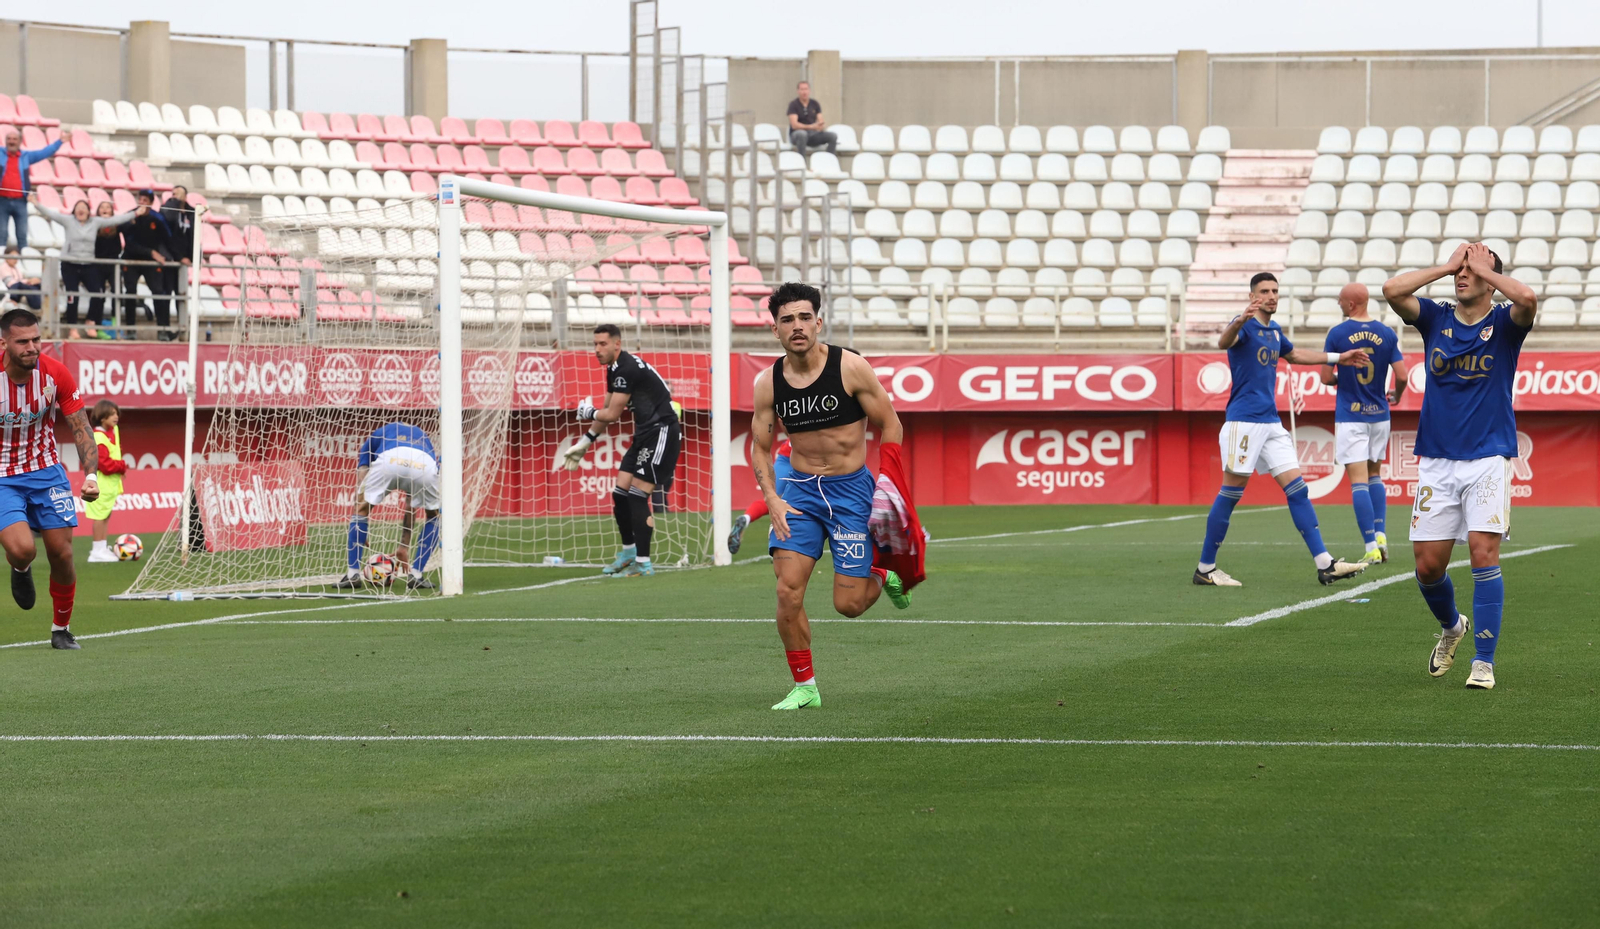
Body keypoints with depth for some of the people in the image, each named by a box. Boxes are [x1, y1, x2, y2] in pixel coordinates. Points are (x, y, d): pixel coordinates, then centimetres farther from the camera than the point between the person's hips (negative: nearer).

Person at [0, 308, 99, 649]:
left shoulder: (55, 372, -13)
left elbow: (80, 426, -4)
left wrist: (90, 474, -15)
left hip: (46, 471, 2)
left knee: (61, 554, -2)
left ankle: (61, 630, 21)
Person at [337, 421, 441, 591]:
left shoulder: (375, 436, 38)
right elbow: (411, 506, 47)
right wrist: (405, 547, 51)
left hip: (389, 461, -2)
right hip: (425, 465, 2)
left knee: (362, 509, 21)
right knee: (433, 517, 29)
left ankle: (352, 573, 15)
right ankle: (415, 575, 21)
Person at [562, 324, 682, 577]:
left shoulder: (626, 369, -19)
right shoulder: (614, 370, 13)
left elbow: (612, 414, -15)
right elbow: (608, 414, 24)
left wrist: (588, 412, 4)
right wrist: (584, 443, 25)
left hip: (661, 431, -10)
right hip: (645, 434, 10)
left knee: (637, 496, -14)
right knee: (620, 494, 11)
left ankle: (643, 563, -11)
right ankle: (628, 553, 27)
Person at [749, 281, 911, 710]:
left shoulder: (850, 368, -11)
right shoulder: (768, 383, -2)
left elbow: (890, 426, -3)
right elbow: (761, 448, 9)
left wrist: (882, 489, -8)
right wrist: (772, 499, -6)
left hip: (851, 487, -3)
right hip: (798, 487, 3)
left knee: (848, 603, -3)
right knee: (788, 591, -11)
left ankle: (885, 575, 33)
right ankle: (804, 686, 4)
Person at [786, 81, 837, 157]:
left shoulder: (815, 104, 10)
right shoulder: (794, 104, -4)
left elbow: (820, 121, 5)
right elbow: (794, 125, -15)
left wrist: (821, 125, -22)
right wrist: (811, 127, -28)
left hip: (813, 134, 4)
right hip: (796, 135, -4)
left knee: (833, 136, -20)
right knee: (802, 134, -41)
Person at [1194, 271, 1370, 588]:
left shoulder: (1274, 331, 16)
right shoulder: (1246, 325, -9)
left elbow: (1293, 354, 38)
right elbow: (1224, 341, -34)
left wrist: (1338, 358, 41)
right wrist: (1240, 321, -56)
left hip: (1271, 422, 8)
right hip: (1244, 420, -8)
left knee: (1296, 488, 1)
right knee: (1230, 494, -5)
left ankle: (1325, 565, -2)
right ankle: (1205, 569, 4)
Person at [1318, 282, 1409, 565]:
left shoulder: (1337, 334, -8)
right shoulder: (1387, 334, -1)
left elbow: (1326, 377, -6)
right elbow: (1402, 376, -3)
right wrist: (1396, 395, 18)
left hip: (1350, 417, -4)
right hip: (1379, 414, 4)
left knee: (1359, 480, -4)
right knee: (1375, 475, 20)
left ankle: (1372, 547, -11)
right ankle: (1381, 535, 8)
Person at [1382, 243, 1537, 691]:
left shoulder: (1504, 322, 0)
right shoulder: (1436, 318, 8)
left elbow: (1526, 297, -23)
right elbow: (1392, 290, -8)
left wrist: (1485, 268, -8)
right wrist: (1447, 266, -3)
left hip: (1488, 460, -3)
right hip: (1436, 461, 3)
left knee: (1484, 552, -15)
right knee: (1428, 564, 2)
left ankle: (1484, 662, -12)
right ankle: (1452, 628, 34)